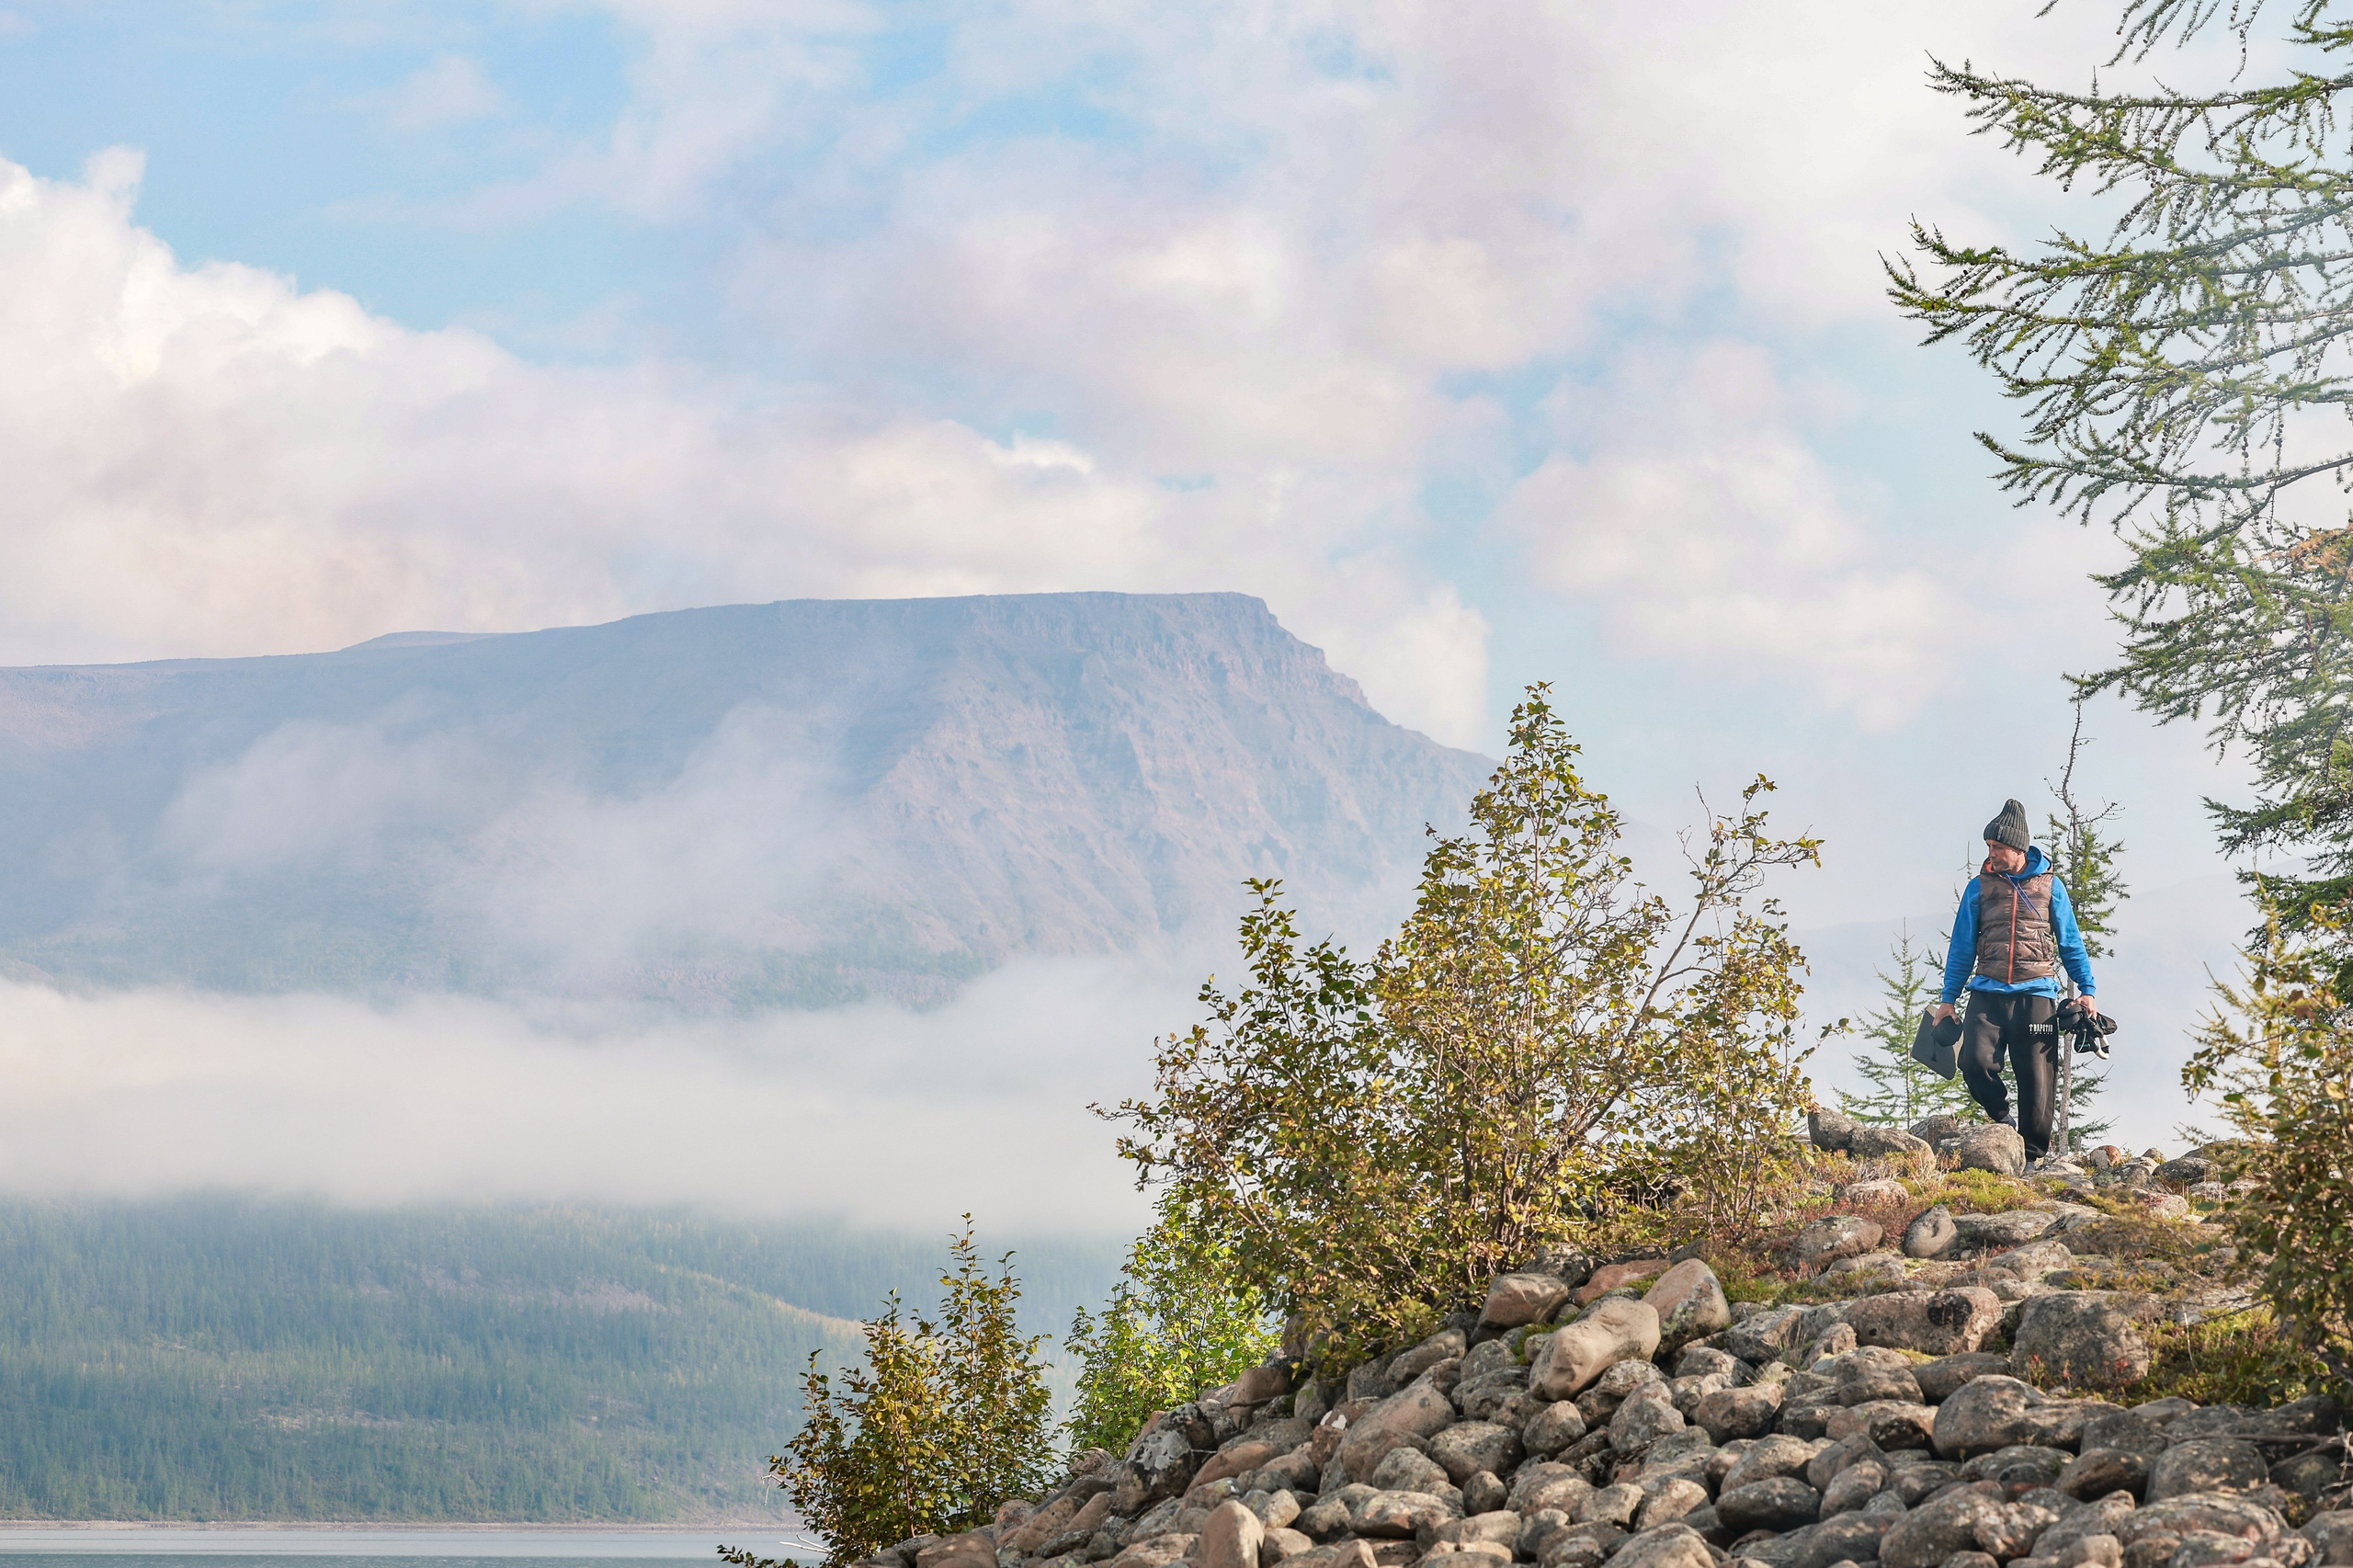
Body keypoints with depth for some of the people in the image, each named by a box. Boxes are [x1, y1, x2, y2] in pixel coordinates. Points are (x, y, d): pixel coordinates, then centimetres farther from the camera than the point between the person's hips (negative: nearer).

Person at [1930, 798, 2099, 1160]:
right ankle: (2002, 1118, 7)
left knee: (2037, 1079, -3)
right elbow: (1962, 947, 14)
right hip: (1987, 994, 1)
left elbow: (2071, 943, 13)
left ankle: (2034, 1155, 7)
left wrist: (2086, 990, 4)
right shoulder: (1979, 887, 10)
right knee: (1975, 1062, -19)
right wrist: (1948, 999, 10)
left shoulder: (2050, 886, 8)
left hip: (2036, 995, -1)